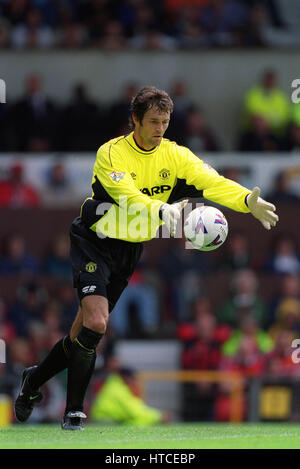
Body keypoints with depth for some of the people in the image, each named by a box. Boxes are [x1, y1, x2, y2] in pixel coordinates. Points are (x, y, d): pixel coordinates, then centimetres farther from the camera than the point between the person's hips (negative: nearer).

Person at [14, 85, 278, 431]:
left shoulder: (174, 154, -4)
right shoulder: (111, 153, -17)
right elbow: (128, 197, -33)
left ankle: (35, 379, 30)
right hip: (95, 243, -5)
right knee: (95, 323, -21)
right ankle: (73, 412, -9)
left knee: (86, 332, 7)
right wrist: (164, 211, -51)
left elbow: (212, 181, -17)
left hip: (131, 248, 5)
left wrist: (248, 201, -35)